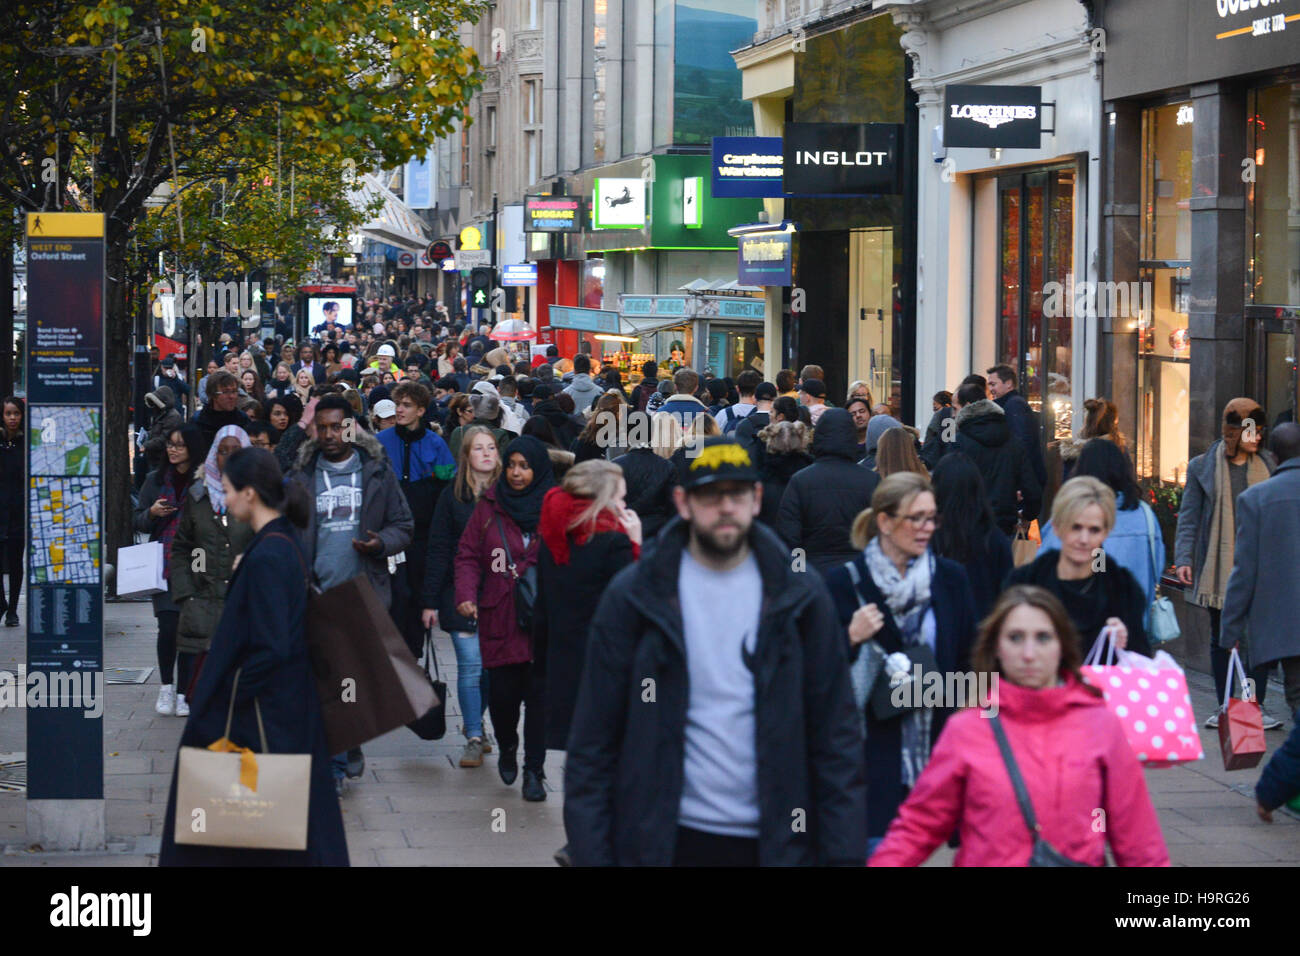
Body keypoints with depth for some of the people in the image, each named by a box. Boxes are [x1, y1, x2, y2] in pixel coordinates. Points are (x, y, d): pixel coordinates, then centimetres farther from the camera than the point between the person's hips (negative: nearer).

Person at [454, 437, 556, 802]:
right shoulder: (490, 506, 6)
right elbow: (469, 554, 7)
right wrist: (466, 594, -8)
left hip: (544, 619, -1)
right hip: (499, 619, 1)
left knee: (538, 693, -2)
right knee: (502, 692, 1)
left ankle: (534, 771, 9)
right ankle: (507, 748, 31)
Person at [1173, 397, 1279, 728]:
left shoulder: (1268, 466, 8)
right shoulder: (1203, 468, 3)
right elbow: (1189, 516, 4)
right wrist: (1183, 558, -6)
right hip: (1219, 568, 0)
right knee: (1221, 637, 6)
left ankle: (1256, 705, 1)